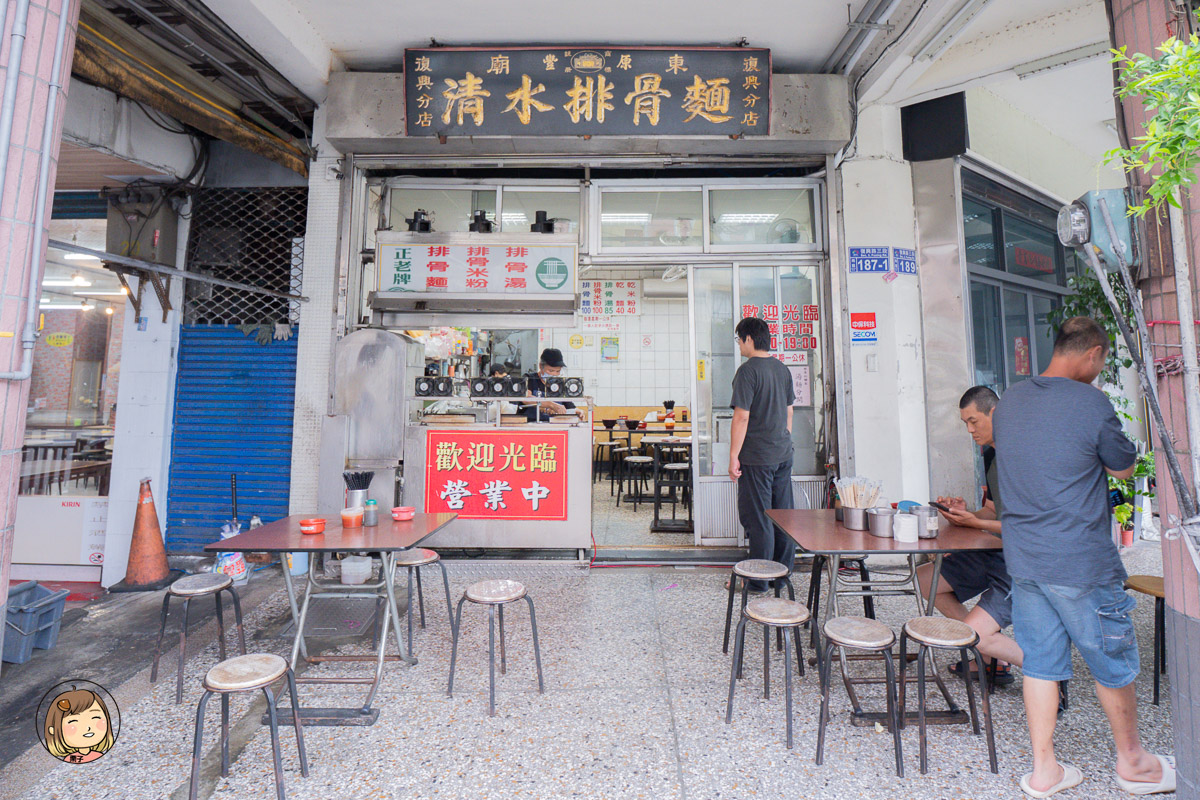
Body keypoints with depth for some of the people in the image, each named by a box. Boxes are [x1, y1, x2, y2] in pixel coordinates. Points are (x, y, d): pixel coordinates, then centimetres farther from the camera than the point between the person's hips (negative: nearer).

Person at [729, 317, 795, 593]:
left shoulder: (748, 371, -14)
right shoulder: (782, 369, 10)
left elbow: (742, 417, -18)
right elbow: (788, 413, 16)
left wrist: (733, 457, -13)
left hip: (757, 457, -8)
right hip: (783, 455, 8)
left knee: (758, 519, 1)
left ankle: (759, 581, 12)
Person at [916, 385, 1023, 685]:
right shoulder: (990, 455, 10)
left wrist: (976, 523, -20)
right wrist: (966, 512, -2)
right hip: (994, 552, 9)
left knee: (971, 635, -18)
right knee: (922, 580, 7)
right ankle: (991, 647, 18)